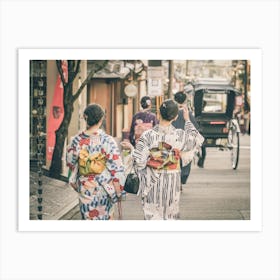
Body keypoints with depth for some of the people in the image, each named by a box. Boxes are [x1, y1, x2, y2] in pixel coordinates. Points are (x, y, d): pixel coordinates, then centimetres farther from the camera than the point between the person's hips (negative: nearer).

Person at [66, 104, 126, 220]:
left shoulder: (77, 140, -9)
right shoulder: (107, 140, -17)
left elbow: (70, 162, 5)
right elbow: (117, 168, -15)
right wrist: (119, 191, -4)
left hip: (84, 188, 2)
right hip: (104, 188, -2)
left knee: (88, 217, 13)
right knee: (106, 216, 19)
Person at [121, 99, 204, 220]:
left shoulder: (148, 135, -14)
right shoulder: (179, 135, -9)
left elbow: (140, 161, -12)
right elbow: (193, 138, 14)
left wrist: (131, 148, 7)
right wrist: (187, 120, 26)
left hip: (152, 182, -1)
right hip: (172, 182, 2)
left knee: (152, 215, 8)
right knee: (170, 215, 15)